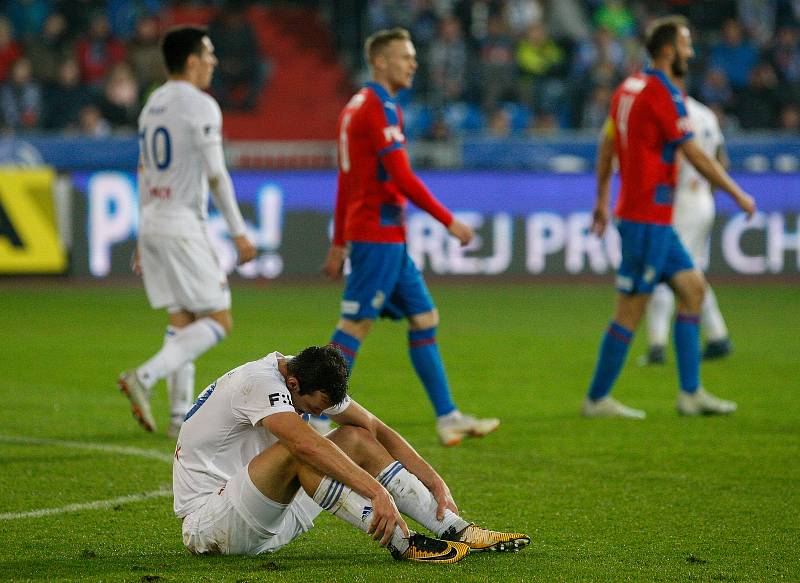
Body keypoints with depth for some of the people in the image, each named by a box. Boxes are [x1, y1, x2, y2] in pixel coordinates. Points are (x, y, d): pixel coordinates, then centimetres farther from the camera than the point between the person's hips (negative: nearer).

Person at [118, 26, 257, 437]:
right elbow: (215, 175, -15)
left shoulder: (152, 104, 15)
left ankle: (181, 416, 7)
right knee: (218, 321, -5)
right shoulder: (200, 106, -11)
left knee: (181, 320, 11)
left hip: (151, 222, 9)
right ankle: (144, 378, -20)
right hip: (183, 223, -8)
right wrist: (238, 232, -11)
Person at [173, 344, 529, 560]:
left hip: (268, 522, 9)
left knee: (356, 438, 0)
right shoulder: (259, 382, -24)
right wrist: (378, 492, -44)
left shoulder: (313, 381, 3)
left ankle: (457, 531, -6)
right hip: (207, 522, -9)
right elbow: (308, 445, -39)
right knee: (295, 453, -33)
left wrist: (436, 483, -1)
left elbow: (376, 429, 9)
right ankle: (402, 544, -34)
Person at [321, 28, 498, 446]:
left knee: (424, 318, 10)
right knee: (355, 325, -6)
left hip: (389, 239, 10)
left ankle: (447, 417, 11)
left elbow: (344, 182, 20)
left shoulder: (356, 107, 17)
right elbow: (403, 179, -20)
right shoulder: (380, 108, -14)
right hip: (379, 235, -10)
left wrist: (339, 243, 22)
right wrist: (449, 221, -15)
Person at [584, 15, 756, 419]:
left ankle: (691, 393, 10)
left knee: (693, 288, 11)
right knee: (631, 308, -4)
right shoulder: (663, 94, -15)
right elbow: (696, 156, -16)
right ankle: (597, 399, 2)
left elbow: (606, 144, 18)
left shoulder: (631, 87, 11)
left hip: (654, 219, 10)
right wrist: (738, 194, -7)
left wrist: (602, 200, 25)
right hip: (648, 218, -10)